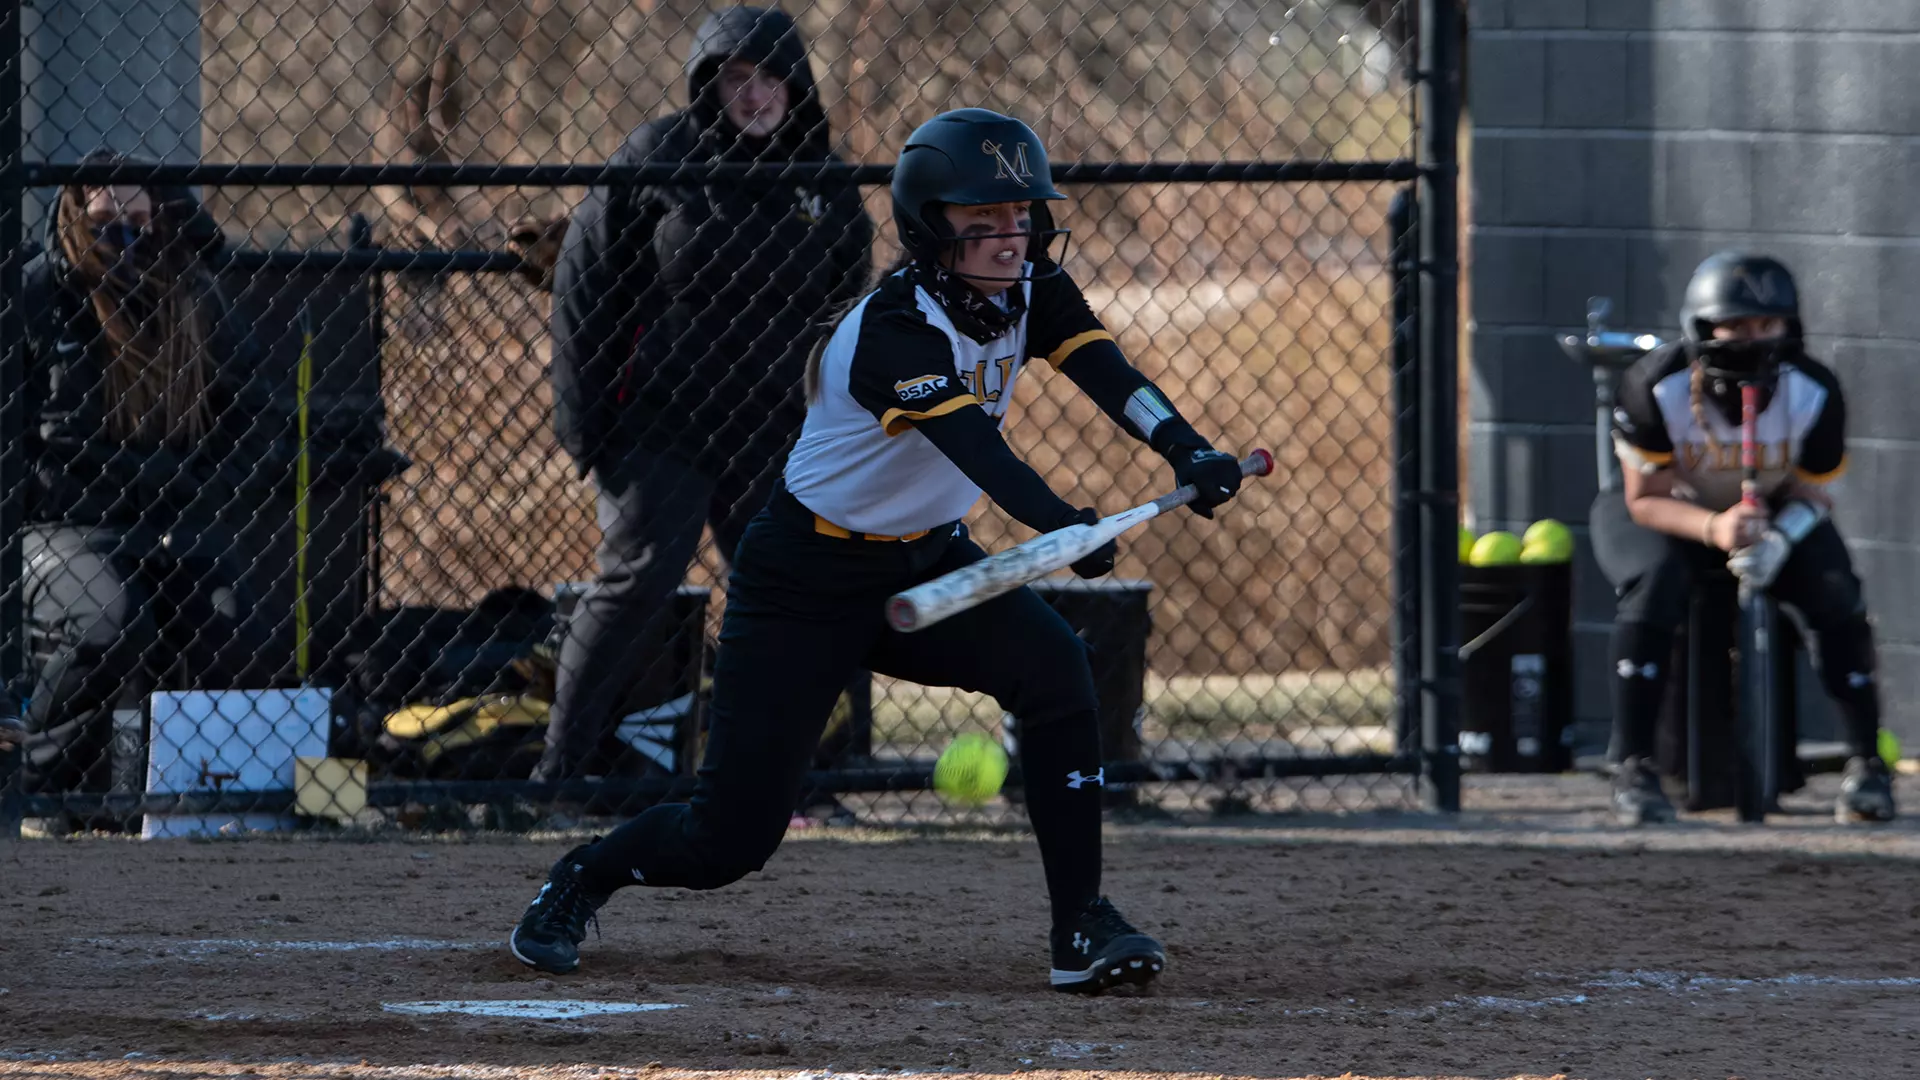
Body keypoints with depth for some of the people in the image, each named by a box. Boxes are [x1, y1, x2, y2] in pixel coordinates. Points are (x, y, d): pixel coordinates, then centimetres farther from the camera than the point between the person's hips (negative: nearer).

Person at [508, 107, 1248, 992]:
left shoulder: (1029, 293, -6)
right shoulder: (893, 330, -28)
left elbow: (1107, 372, -21)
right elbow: (973, 444, -44)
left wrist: (1183, 448, -41)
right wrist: (1061, 525, -61)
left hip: (926, 560, 6)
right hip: (809, 578, -6)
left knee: (1056, 671, -23)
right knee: (731, 838, -5)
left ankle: (1082, 927, -15)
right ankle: (581, 879, 27)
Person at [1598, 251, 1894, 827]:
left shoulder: (1814, 392, -20)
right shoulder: (1656, 386, -27)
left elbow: (1811, 496, -11)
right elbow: (1644, 499, -22)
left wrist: (1779, 539, -35)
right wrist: (1714, 530, -43)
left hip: (1774, 515, 2)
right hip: (1670, 514, -2)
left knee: (1834, 587, -24)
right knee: (1657, 580, -35)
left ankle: (1866, 763, -11)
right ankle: (1633, 768, -29)